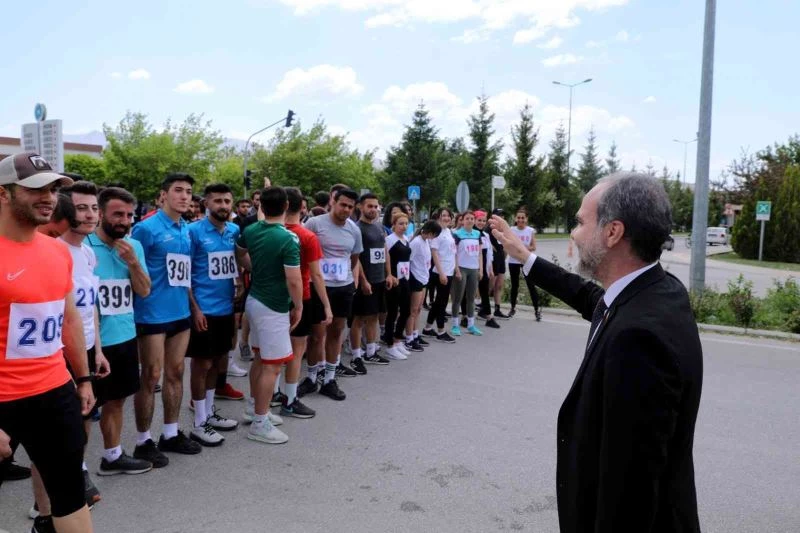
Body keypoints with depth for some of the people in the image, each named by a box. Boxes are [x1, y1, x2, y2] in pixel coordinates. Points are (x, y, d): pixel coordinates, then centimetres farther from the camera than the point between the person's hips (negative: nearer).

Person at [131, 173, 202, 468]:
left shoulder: (188, 230, 9)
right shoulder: (146, 228, -12)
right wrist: (135, 309, -11)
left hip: (181, 312, 7)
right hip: (153, 315, -7)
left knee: (176, 374, 14)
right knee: (151, 377, 2)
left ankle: (171, 434, 27)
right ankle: (143, 441, 16)